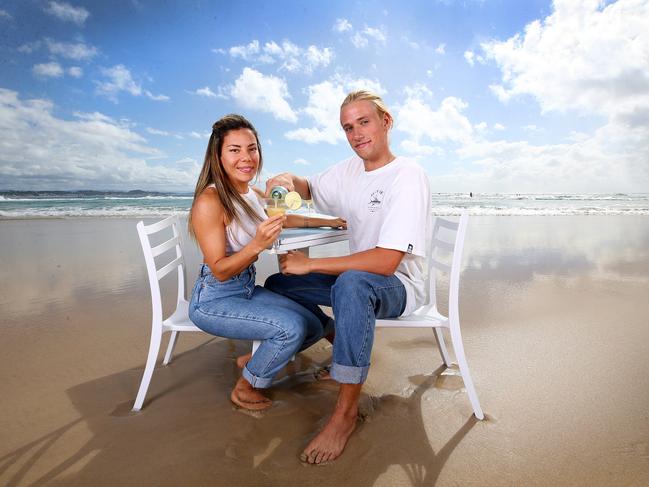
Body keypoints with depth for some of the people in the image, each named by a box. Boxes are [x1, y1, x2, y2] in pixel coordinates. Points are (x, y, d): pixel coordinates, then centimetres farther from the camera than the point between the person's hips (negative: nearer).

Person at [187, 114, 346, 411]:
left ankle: (252, 361, 24)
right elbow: (220, 271, -21)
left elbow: (283, 218, 23)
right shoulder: (210, 201, -22)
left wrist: (329, 222, 28)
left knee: (313, 328, 3)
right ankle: (244, 389, 3)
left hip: (248, 290, 8)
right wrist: (257, 245, -37)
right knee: (292, 328, -24)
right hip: (213, 301, -8)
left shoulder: (252, 194, 2)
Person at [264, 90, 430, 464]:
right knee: (278, 284, 6)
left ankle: (347, 412, -24)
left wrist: (310, 264, -25)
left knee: (351, 282, -40)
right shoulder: (350, 170, 3)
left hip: (399, 286, -8)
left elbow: (385, 262, -29)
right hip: (358, 278, 8)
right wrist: (288, 180, -5)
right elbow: (310, 188, 21)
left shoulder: (408, 176, -20)